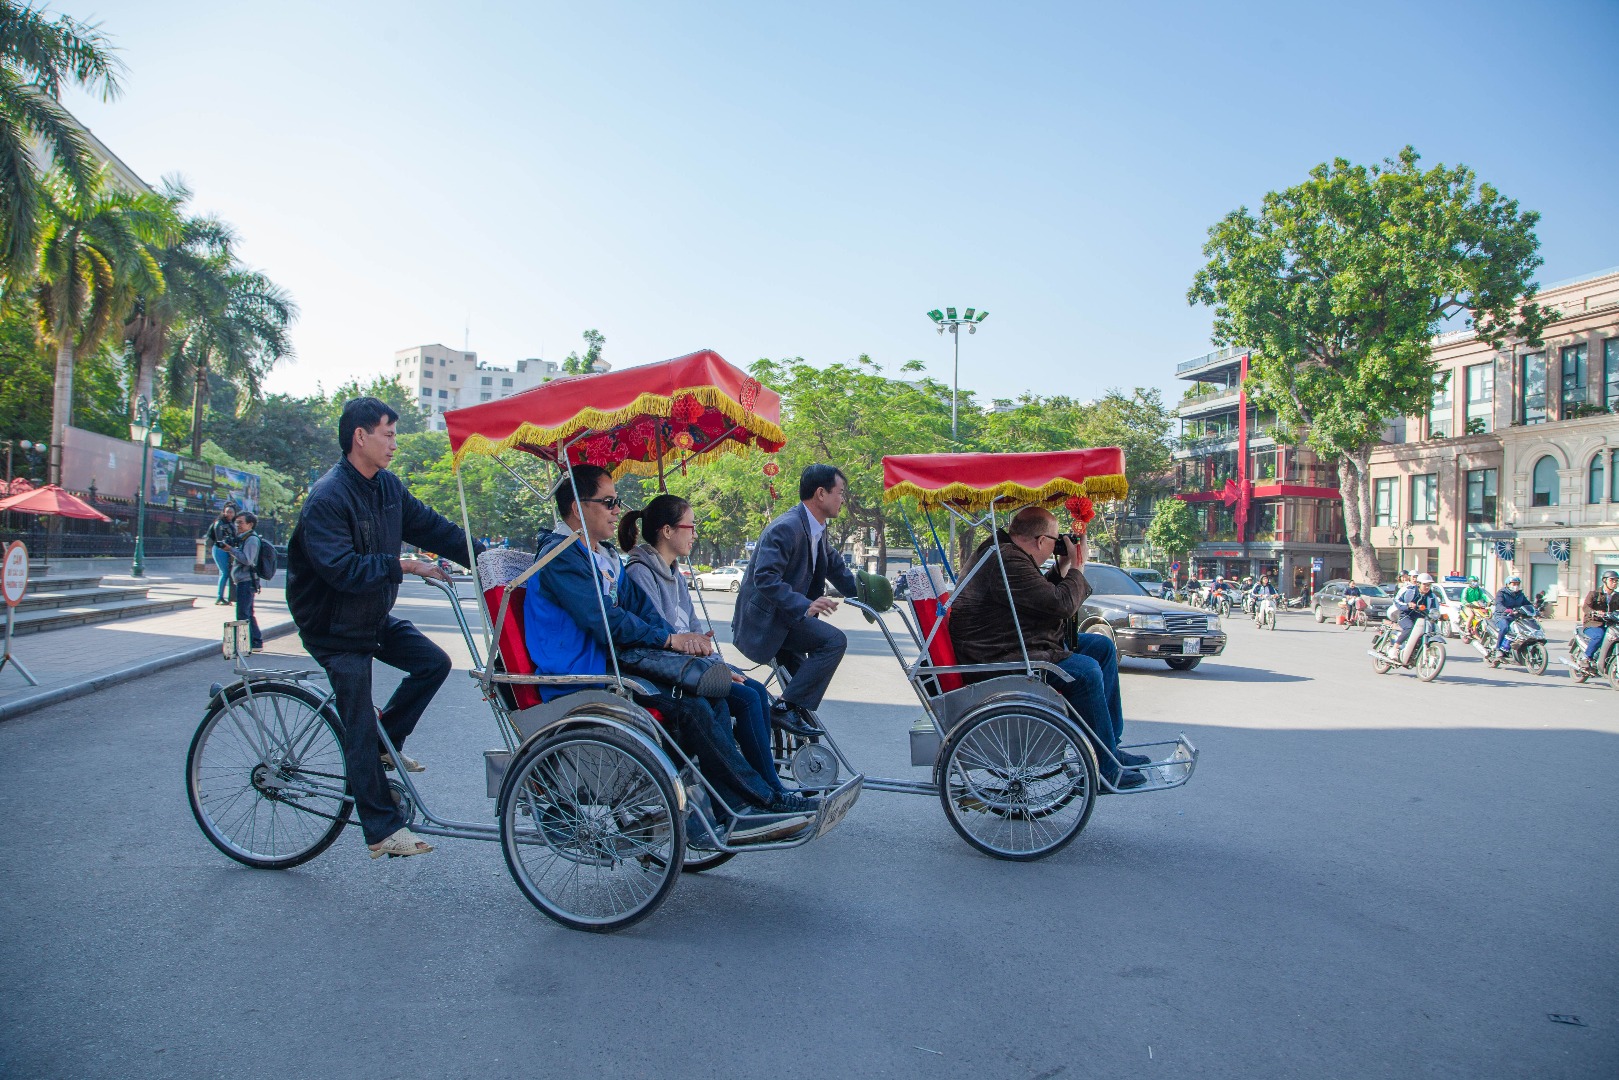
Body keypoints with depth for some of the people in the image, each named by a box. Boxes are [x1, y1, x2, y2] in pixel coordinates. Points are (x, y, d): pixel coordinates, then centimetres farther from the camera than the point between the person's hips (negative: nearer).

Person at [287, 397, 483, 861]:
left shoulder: (387, 486, 1)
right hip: (336, 629, -8)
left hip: (375, 617, 8)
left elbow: (429, 525, 5)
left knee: (434, 662, -4)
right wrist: (404, 566, -30)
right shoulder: (327, 498, -23)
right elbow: (340, 568, -31)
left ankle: (386, 742, 14)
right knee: (360, 727, -5)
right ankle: (382, 830, 1)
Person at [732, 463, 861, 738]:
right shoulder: (786, 528, -21)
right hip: (764, 620, -11)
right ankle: (787, 709, -21)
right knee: (834, 640, -23)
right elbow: (765, 577, -30)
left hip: (785, 617, 11)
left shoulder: (818, 530, 10)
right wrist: (805, 605, -39)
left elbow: (837, 569, 18)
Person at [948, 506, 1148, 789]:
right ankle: (1104, 768, -12)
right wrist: (1077, 567, -7)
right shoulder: (1007, 562, -23)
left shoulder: (1005, 553, 13)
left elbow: (1043, 597, 22)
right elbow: (1062, 604, -23)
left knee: (1102, 646, 13)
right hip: (999, 661, -12)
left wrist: (1063, 568, 12)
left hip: (1020, 647, 12)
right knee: (1085, 671, -26)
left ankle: (1109, 746, 15)